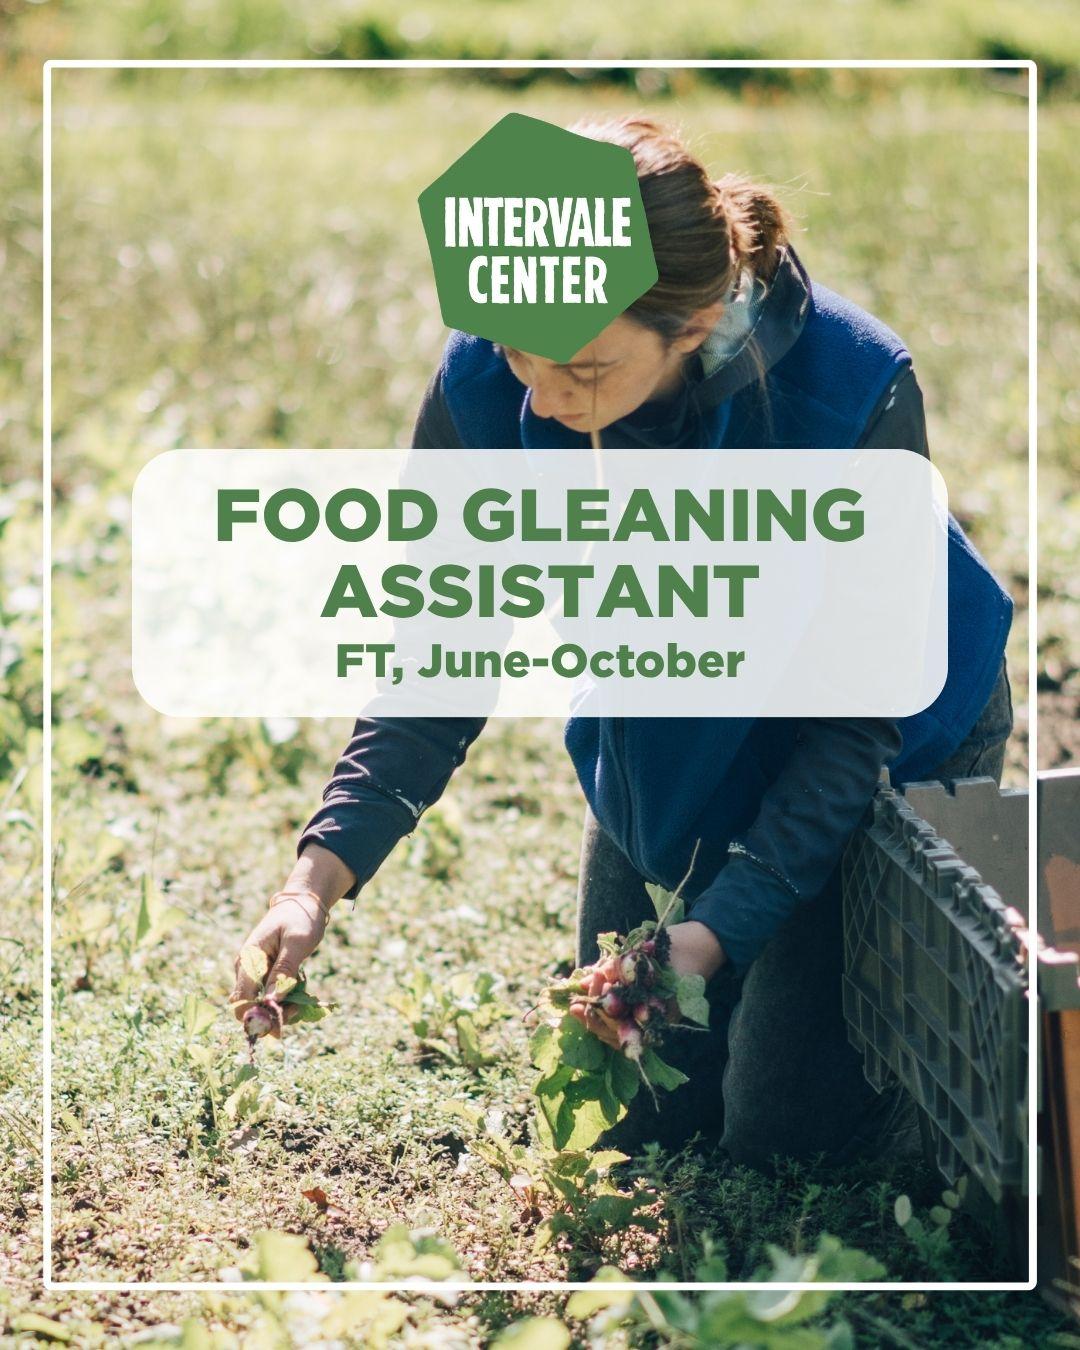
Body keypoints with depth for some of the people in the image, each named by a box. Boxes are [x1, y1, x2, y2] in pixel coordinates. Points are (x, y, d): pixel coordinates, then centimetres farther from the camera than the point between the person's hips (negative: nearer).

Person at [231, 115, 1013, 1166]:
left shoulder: (849, 393, -36)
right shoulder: (484, 387, -26)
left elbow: (854, 720, -26)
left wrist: (715, 928, -36)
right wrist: (323, 870, -30)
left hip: (882, 757, -4)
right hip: (660, 756, 4)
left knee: (786, 1138, -4)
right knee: (632, 1121, 9)